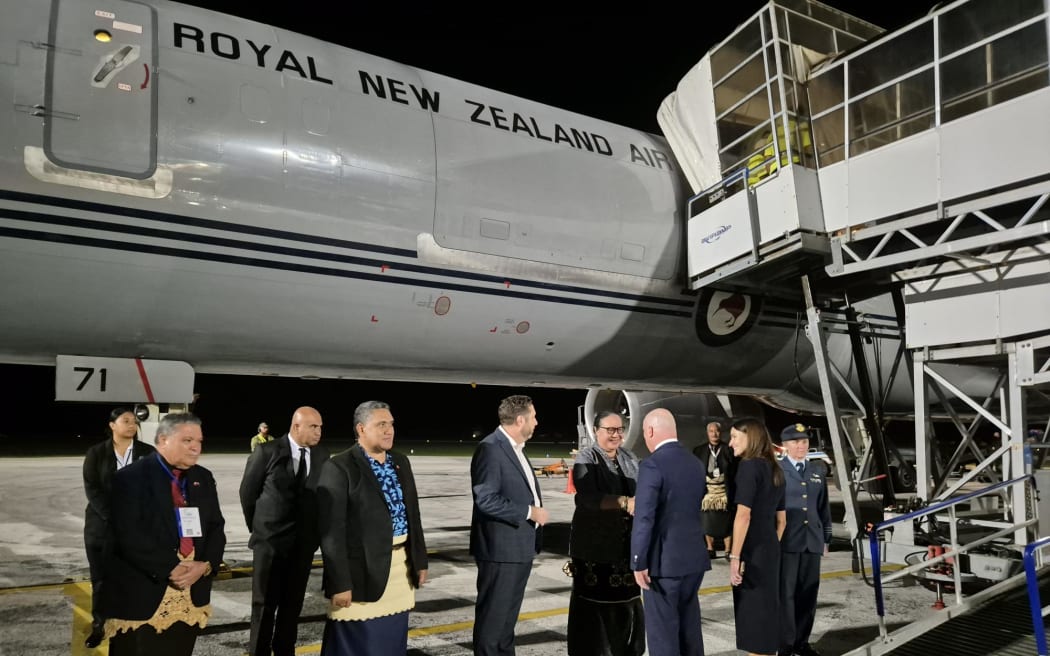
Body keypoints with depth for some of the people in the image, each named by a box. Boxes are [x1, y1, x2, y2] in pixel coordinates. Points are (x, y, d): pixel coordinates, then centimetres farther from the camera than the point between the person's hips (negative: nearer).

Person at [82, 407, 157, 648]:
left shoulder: (148, 453, 3)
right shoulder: (96, 453, 2)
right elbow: (92, 489, -4)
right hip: (102, 525, 1)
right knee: (101, 577, 7)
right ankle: (99, 625, 21)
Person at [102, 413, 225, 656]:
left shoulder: (203, 478, 11)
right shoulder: (130, 478, -7)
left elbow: (216, 527, 9)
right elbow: (130, 536, -16)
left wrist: (205, 564, -9)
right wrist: (170, 569, -18)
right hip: (141, 599, -5)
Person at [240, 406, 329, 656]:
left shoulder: (322, 454, 0)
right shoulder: (267, 452, -9)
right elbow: (248, 493, 1)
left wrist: (316, 531, 6)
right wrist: (258, 528, 7)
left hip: (304, 542, 3)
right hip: (270, 539, -3)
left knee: (293, 603, 12)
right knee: (265, 604, 6)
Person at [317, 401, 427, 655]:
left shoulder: (401, 462, 10)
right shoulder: (339, 467, -12)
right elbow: (332, 531, -14)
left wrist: (419, 560, 13)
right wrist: (340, 582, -16)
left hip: (401, 564, 6)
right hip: (362, 568, -6)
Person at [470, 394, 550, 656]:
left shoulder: (516, 448, 13)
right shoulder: (490, 448, -18)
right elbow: (485, 499, -24)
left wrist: (536, 510, 5)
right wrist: (530, 512, -19)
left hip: (521, 545, 9)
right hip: (501, 547, -9)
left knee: (508, 613, 19)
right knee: (492, 614, 3)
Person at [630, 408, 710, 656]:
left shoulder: (652, 464, -16)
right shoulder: (696, 464, 8)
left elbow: (644, 518, -19)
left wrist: (639, 562, -13)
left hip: (664, 560, -7)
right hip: (694, 557, 7)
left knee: (662, 631, 2)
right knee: (689, 625, 18)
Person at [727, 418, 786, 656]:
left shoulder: (749, 466, -13)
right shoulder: (775, 470, 13)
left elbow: (743, 515, -20)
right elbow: (780, 520, 17)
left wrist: (735, 557, -19)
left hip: (751, 552, -8)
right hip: (770, 549, 8)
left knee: (752, 611, 0)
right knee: (766, 608, 16)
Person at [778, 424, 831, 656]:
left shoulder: (818, 470, 14)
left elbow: (824, 506, 16)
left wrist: (826, 538, 13)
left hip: (812, 540, 5)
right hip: (786, 541, -5)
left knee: (808, 593, 9)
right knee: (786, 593, -1)